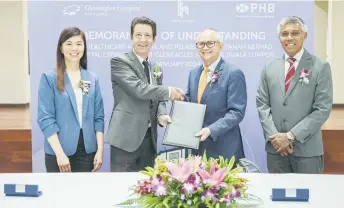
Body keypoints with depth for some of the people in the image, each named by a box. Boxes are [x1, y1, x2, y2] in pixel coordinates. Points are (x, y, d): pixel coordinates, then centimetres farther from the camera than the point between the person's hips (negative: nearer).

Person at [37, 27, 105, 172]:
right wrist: (60, 153, -14)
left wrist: (100, 150, -1)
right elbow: (45, 118, -8)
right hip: (59, 152, -3)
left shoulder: (93, 79, 8)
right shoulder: (49, 78, -3)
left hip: (88, 150, 3)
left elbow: (98, 117, 7)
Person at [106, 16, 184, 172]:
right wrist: (168, 92, -8)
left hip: (149, 138, 7)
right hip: (125, 137, -6)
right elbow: (138, 89, -18)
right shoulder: (119, 61, -6)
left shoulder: (156, 68, 17)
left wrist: (161, 115, -6)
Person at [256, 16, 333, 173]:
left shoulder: (320, 67, -3)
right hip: (276, 148, 3)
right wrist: (274, 136, -8)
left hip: (307, 149, -3)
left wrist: (291, 135, -13)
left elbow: (322, 109, -8)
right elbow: (262, 104, 6)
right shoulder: (269, 68, 8)